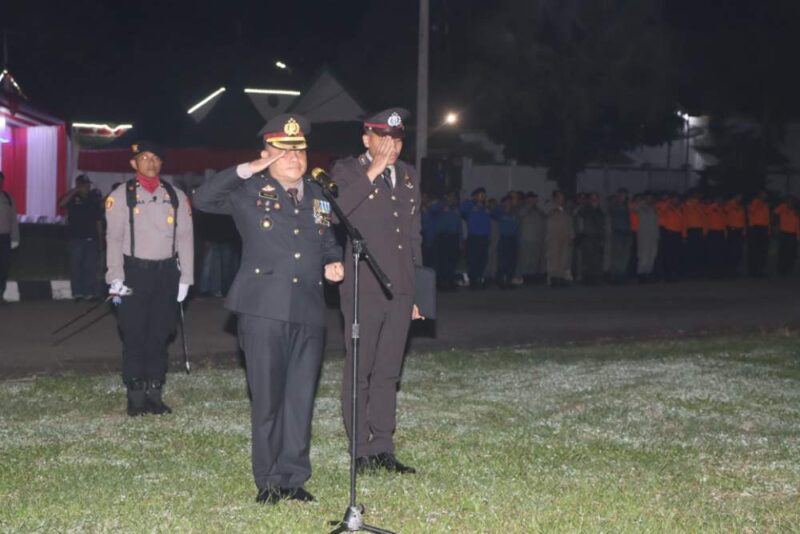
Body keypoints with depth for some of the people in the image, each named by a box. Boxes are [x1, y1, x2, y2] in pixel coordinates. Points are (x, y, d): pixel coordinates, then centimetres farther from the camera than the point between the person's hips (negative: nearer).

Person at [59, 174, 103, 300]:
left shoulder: (94, 199, 11)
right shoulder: (72, 198, 3)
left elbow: (99, 220, 12)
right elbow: (61, 203, -20)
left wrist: (100, 238, 8)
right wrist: (74, 191, -20)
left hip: (91, 238, 2)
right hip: (76, 238, -2)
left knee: (91, 266, 1)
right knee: (76, 266, -1)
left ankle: (90, 292, 4)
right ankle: (77, 292, 1)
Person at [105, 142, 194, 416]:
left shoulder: (176, 196, 7)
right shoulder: (121, 196, -1)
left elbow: (184, 237, 6)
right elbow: (114, 238, -4)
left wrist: (185, 277, 0)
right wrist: (116, 278, -12)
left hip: (166, 272, 3)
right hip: (135, 271, -3)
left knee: (159, 334, 7)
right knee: (134, 336, 0)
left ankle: (154, 392, 14)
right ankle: (135, 396, 7)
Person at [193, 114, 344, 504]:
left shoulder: (316, 196, 17)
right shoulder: (249, 192, 2)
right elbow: (203, 199, -12)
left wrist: (333, 263, 6)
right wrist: (245, 170, -17)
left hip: (309, 311, 4)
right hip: (263, 309, -4)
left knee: (301, 396, 6)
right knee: (267, 396, 2)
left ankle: (293, 477, 15)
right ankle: (269, 480, 12)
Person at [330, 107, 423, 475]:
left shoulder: (408, 176, 16)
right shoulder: (347, 171, -1)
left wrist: (418, 290, 17)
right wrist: (371, 173, -20)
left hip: (400, 292, 5)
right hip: (363, 290, -5)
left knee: (388, 373, 9)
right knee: (359, 372, -1)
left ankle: (383, 449, 15)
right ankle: (361, 452, 5)